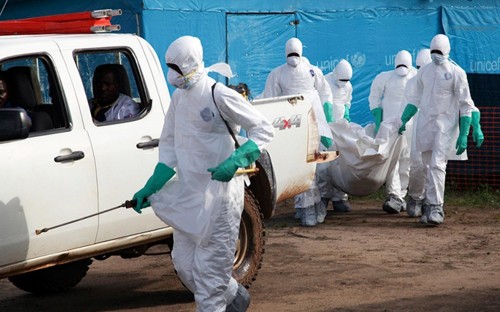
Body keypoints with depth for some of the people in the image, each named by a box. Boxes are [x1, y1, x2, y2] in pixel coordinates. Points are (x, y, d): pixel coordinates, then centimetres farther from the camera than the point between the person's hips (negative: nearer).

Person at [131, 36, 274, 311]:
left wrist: (235, 161, -26)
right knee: (184, 262, 12)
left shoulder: (219, 95, -13)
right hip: (189, 193, 8)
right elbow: (169, 146, 16)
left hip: (219, 193, -8)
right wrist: (150, 188, 7)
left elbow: (264, 130, -12)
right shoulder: (179, 97, 9)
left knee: (209, 268, -4)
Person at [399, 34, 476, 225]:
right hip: (424, 125, 5)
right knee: (428, 167, 7)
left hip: (445, 125, -5)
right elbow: (416, 99, 22)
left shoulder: (456, 73, -5)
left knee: (437, 165, -16)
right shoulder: (424, 71, 10)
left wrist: (463, 135, -12)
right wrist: (404, 121, 14)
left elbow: (465, 106, -6)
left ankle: (436, 208, -18)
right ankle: (429, 205, 13)